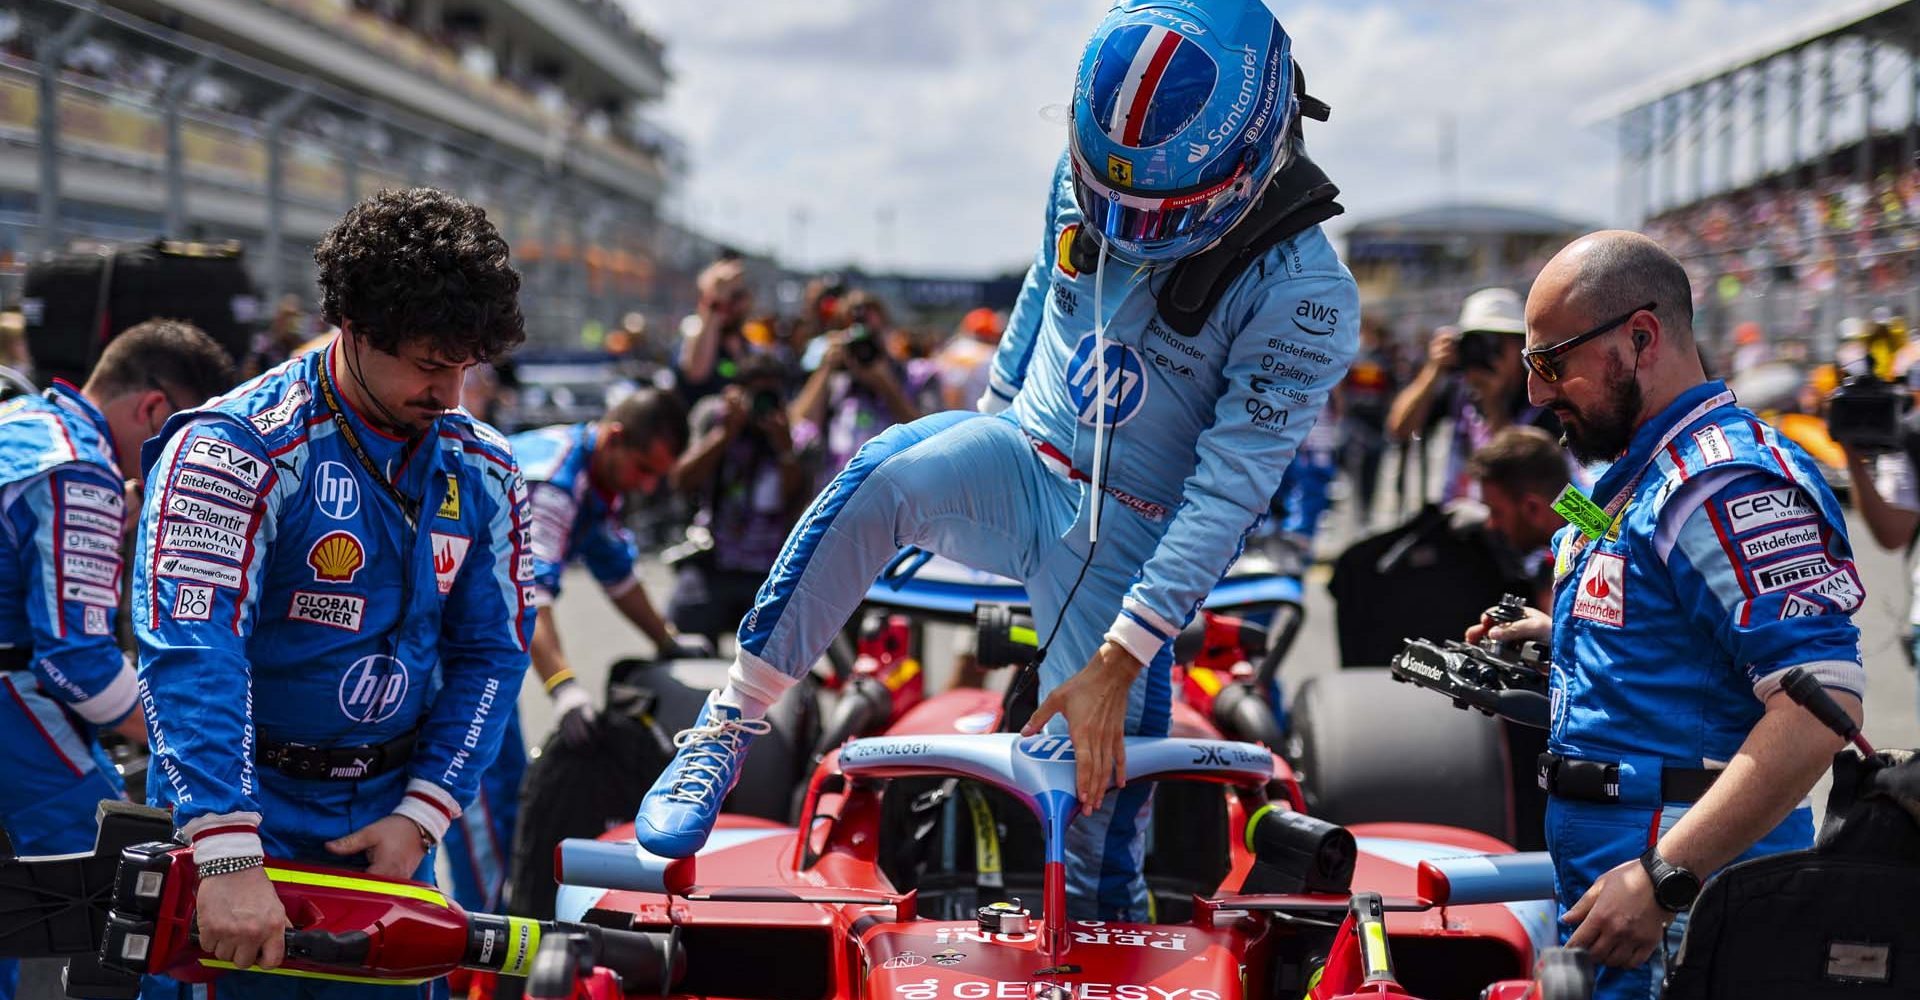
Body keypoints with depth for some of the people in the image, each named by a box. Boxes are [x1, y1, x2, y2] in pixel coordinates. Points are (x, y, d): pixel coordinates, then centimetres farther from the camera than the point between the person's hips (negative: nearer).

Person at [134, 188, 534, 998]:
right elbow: (192, 652, -27)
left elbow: (490, 656, 5)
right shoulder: (237, 452, -18)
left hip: (386, 819, 5)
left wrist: (418, 820, -6)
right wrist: (228, 858, -36)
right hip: (242, 808, -5)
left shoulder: (482, 470, 2)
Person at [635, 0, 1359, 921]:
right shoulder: (1082, 179, -7)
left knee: (1096, 794, -9)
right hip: (1019, 462, 3)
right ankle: (727, 730, -24)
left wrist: (1118, 662, -27)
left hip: (1125, 540, -2)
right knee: (883, 475, -31)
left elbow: (1229, 491, -23)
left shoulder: (1303, 293, -21)